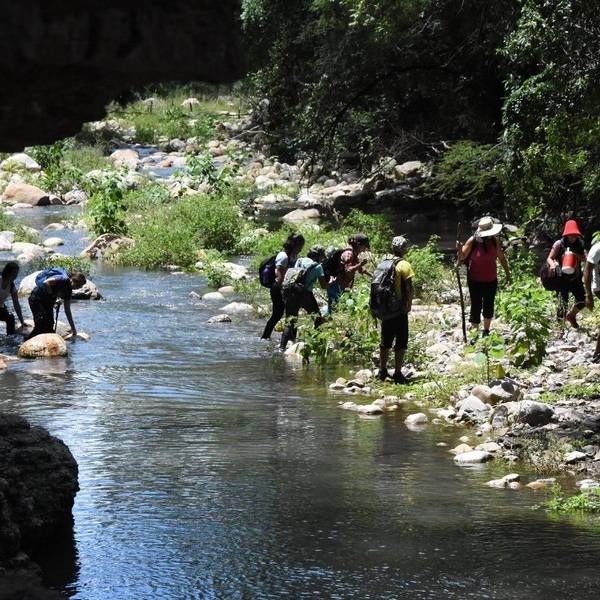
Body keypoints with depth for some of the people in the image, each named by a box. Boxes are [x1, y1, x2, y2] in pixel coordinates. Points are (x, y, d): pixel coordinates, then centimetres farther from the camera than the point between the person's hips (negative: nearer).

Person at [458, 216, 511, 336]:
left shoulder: (495, 241, -6)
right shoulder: (472, 241, -16)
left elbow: (501, 258, 6)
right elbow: (462, 257, -10)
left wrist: (508, 274, 10)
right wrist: (459, 249, -32)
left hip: (491, 280, 4)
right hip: (475, 281, -4)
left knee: (489, 307, 13)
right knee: (476, 307, -2)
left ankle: (486, 331, 27)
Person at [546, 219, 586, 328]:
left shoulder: (579, 245, 6)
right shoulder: (559, 244, -5)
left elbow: (585, 259, 1)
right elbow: (549, 258, -5)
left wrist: (577, 256, -19)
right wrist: (552, 265, -27)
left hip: (576, 278, 4)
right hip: (563, 278, -4)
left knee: (582, 301, 4)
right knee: (563, 302, -9)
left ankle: (571, 315, 32)